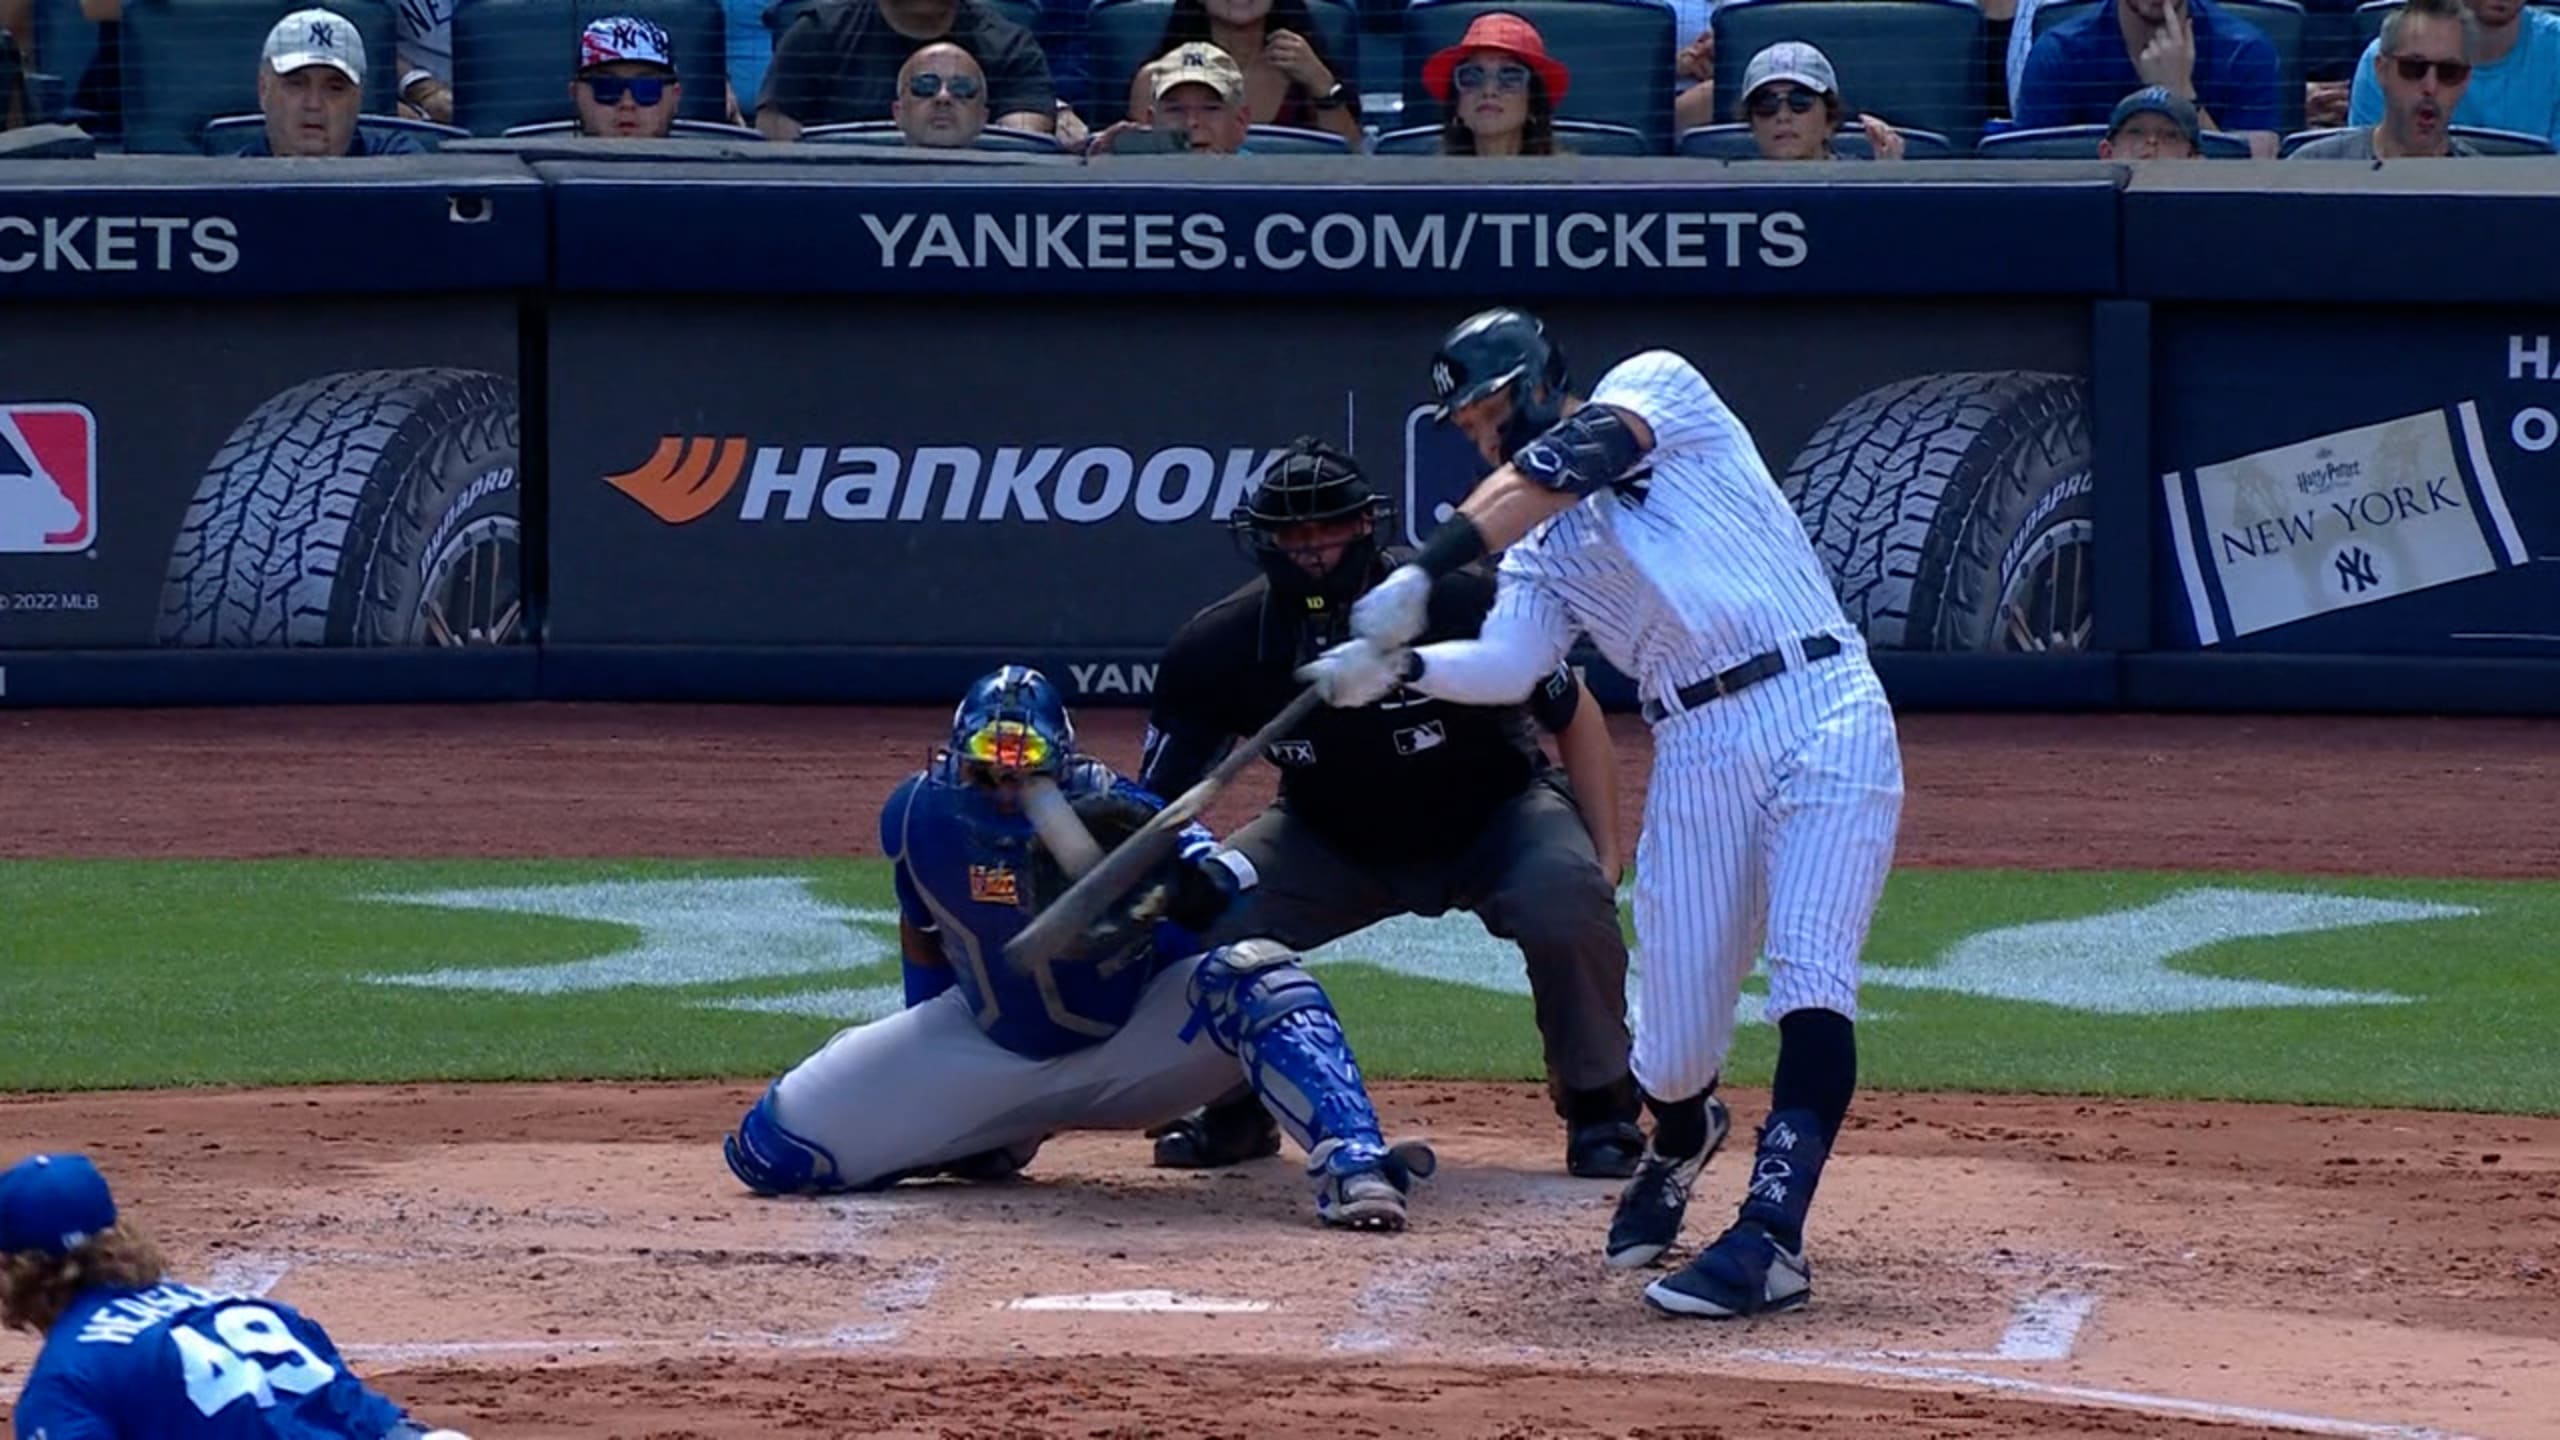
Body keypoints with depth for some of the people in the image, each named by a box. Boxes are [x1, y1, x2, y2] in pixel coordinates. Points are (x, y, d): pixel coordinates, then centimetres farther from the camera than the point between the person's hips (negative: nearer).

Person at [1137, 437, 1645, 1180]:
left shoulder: (1460, 604, -29)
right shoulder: (1221, 647, -22)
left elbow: (1575, 715, -13)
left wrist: (1604, 858, -17)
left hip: (1495, 819, -2)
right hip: (1335, 844, 2)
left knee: (1566, 897, -33)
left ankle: (1599, 1109, -9)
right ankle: (1238, 1109, 8)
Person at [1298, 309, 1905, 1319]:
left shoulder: (1657, 387, 4)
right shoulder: (1541, 550, 18)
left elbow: (1564, 465, -14)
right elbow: (1505, 666, 0)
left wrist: (1426, 570, -23)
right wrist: (1400, 665, -20)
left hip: (1824, 713, -6)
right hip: (1699, 756, 6)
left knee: (1812, 978, -20)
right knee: (1674, 1045, 2)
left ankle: (1771, 1236, -23)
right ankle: (1680, 1143, 36)